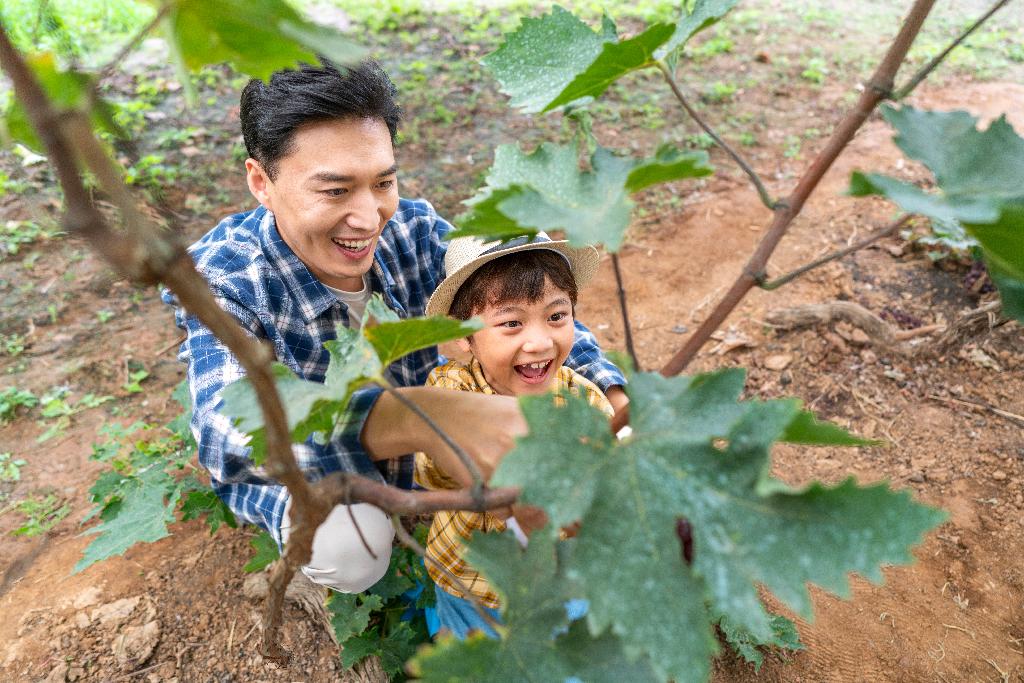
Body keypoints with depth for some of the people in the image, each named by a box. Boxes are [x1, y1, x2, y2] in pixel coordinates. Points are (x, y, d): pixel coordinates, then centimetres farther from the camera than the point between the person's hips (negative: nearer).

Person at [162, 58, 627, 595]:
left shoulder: (416, 232, -18)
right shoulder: (218, 280, -28)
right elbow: (229, 431, -45)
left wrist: (617, 401, -31)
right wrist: (416, 417, -62)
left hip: (414, 451, 4)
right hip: (292, 471, -3)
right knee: (349, 542, -34)